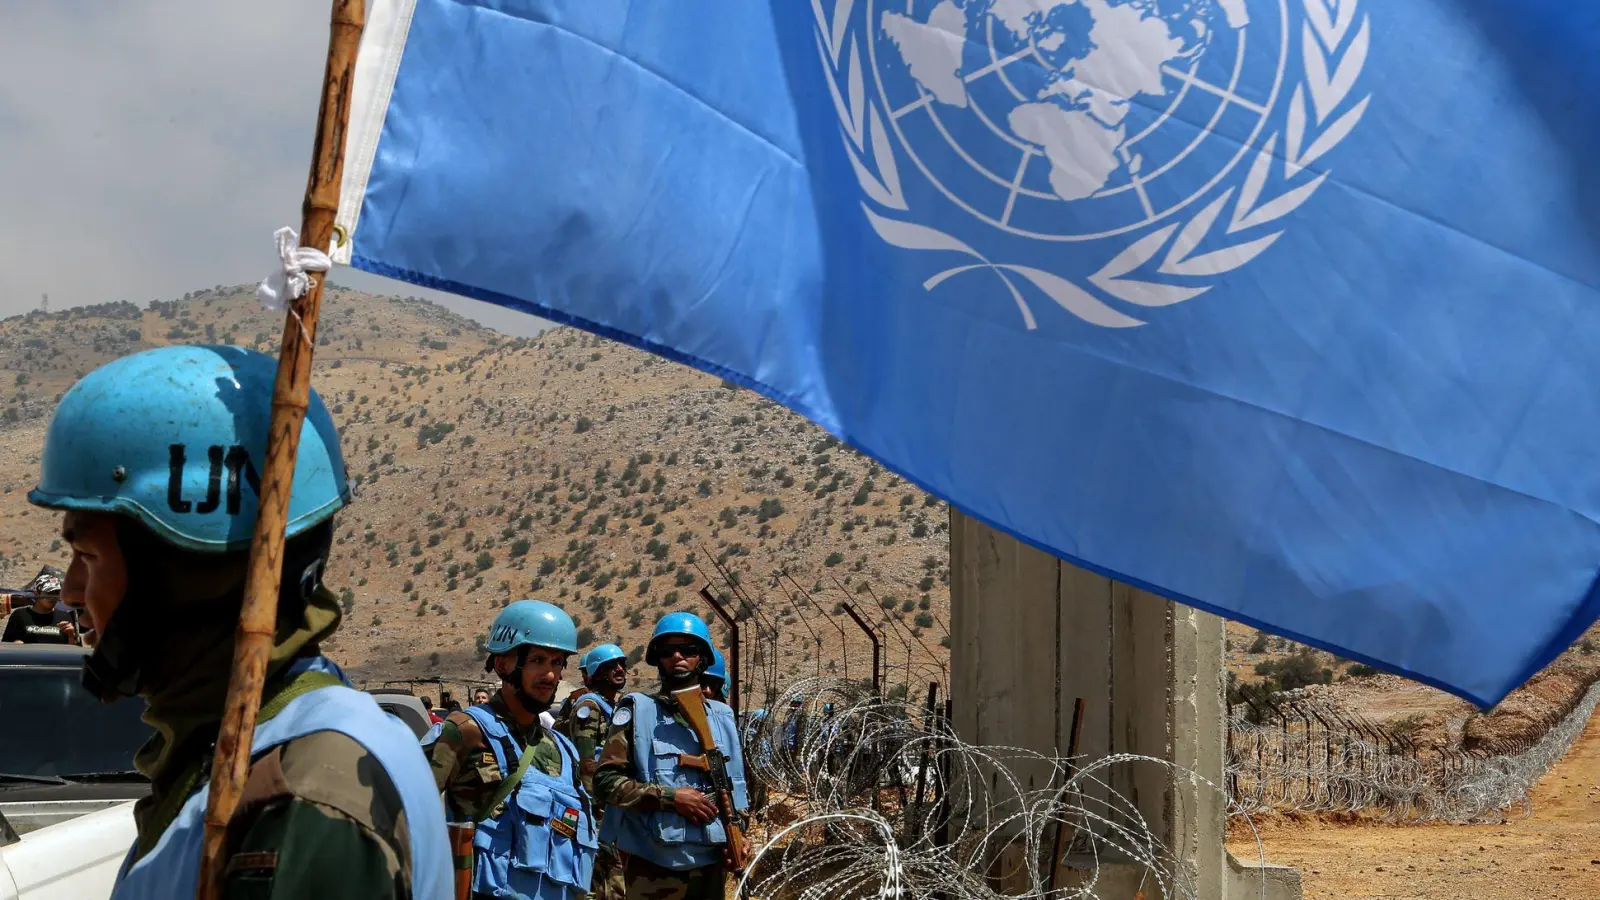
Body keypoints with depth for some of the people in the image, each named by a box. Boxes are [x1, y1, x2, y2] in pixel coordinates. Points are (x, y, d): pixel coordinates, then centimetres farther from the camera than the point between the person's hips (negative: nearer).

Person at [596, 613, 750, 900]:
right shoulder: (637, 709, -3)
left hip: (712, 862, 4)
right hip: (653, 865, -4)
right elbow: (606, 781, -9)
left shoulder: (721, 716, 11)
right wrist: (670, 797, -16)